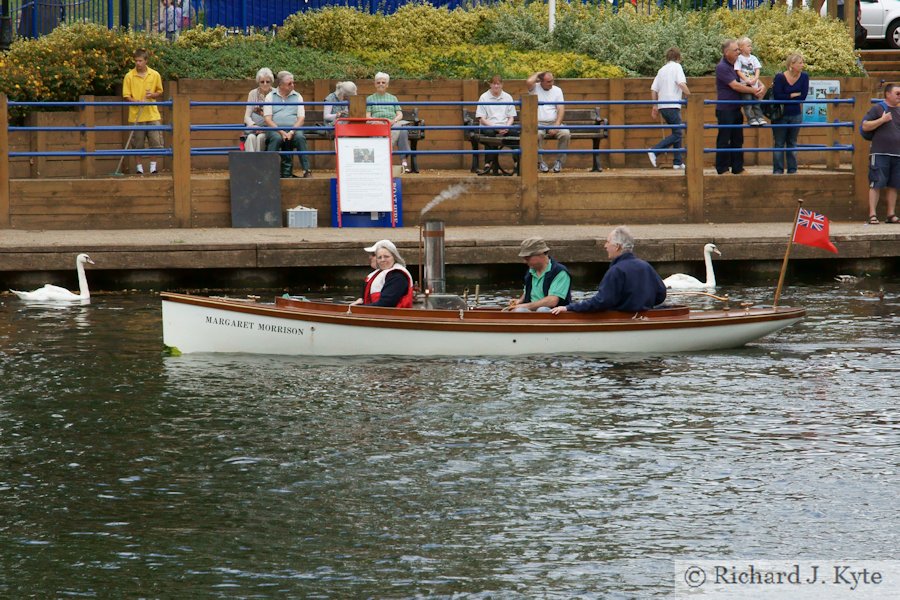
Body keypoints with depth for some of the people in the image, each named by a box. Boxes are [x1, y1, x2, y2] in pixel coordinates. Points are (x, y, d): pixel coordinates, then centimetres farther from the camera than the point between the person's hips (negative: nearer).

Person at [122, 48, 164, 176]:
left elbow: (159, 92, 12)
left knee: (155, 141, -1)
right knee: (138, 144, 2)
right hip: (136, 115, -1)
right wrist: (138, 101, -20)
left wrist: (152, 95, -10)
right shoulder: (129, 76, -3)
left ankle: (153, 165, 11)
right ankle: (139, 166, 12)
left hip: (152, 114, 1)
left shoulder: (155, 75, 3)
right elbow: (126, 96, -3)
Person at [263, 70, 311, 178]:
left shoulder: (297, 96, 15)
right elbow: (268, 119, 0)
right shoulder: (271, 96, 9)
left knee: (300, 137, -31)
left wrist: (292, 132, -12)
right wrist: (281, 132, -14)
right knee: (276, 138, -35)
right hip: (275, 129, -1)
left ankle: (307, 170, -32)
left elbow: (301, 118, 6)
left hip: (293, 128, 1)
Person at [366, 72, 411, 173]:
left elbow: (400, 114, 15)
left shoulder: (393, 98, 27)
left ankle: (404, 160, -42)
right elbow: (368, 116, 11)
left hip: (393, 122, 1)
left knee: (403, 130, -34)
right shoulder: (370, 99, 22)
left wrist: (394, 120, -7)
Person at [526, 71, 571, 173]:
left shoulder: (557, 90, 10)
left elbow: (561, 109, 2)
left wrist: (556, 126, -13)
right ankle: (540, 162, -20)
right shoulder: (535, 88, 4)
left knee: (565, 133, -28)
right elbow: (529, 81, -22)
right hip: (538, 124, -2)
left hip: (553, 123, 2)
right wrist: (538, 74, -1)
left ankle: (559, 162, -13)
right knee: (537, 134, -37)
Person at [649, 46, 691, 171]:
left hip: (662, 106, 8)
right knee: (677, 134, -6)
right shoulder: (676, 67, -3)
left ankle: (678, 162, 10)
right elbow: (682, 83, -17)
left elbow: (653, 89, 14)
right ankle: (654, 151, -18)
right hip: (672, 105, -8)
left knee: (677, 132, 14)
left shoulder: (662, 70, 17)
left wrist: (655, 106, 18)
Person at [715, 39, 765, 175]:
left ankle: (738, 168, 15)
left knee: (737, 139, 10)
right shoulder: (722, 67, -13)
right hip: (725, 109, -8)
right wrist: (754, 91, -15)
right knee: (724, 140, -2)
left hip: (736, 109, 8)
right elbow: (735, 86, -19)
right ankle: (722, 168, 4)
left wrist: (762, 87, -2)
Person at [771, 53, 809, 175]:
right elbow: (777, 96, -23)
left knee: (792, 143, 11)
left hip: (796, 115, 3)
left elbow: (803, 96, -12)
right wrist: (793, 95, -16)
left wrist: (786, 97, -15)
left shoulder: (804, 77, -3)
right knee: (779, 143, 1)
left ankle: (792, 169, 16)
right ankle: (778, 170, 6)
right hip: (780, 115, -3)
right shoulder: (780, 78, -14)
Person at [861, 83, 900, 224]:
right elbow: (865, 126, -9)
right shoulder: (877, 109, -2)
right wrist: (882, 120, -17)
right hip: (880, 154, -6)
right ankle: (872, 215, -8)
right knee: (876, 185, -8)